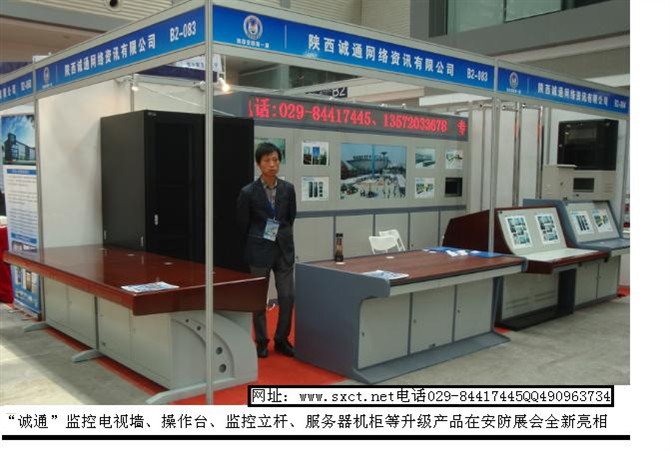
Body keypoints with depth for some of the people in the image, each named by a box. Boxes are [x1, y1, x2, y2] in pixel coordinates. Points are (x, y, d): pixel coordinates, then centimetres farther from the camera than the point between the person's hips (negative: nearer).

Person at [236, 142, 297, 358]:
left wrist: (282, 236, 10)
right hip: (259, 251, -3)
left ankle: (281, 340, 21)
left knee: (287, 296, 4)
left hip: (284, 249, 3)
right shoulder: (248, 192, -10)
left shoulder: (288, 189, 0)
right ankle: (262, 342, 21)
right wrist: (258, 241, 7)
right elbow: (243, 224, 0)